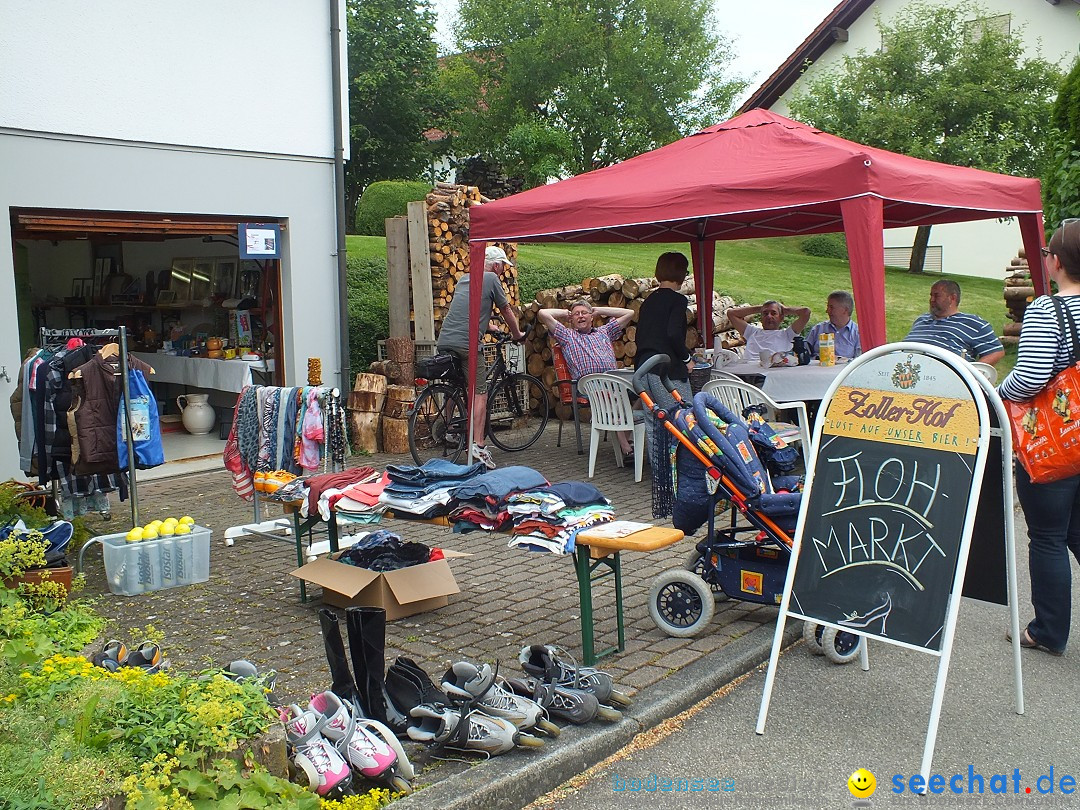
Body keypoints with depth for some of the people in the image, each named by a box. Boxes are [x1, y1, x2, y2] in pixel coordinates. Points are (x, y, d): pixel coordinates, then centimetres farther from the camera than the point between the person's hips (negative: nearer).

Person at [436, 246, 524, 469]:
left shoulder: (464, 278, 24)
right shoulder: (491, 279, 3)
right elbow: (506, 311, 11)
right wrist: (517, 334, 27)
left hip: (444, 340, 7)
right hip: (466, 343, -7)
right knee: (480, 393, -5)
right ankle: (478, 445, -12)